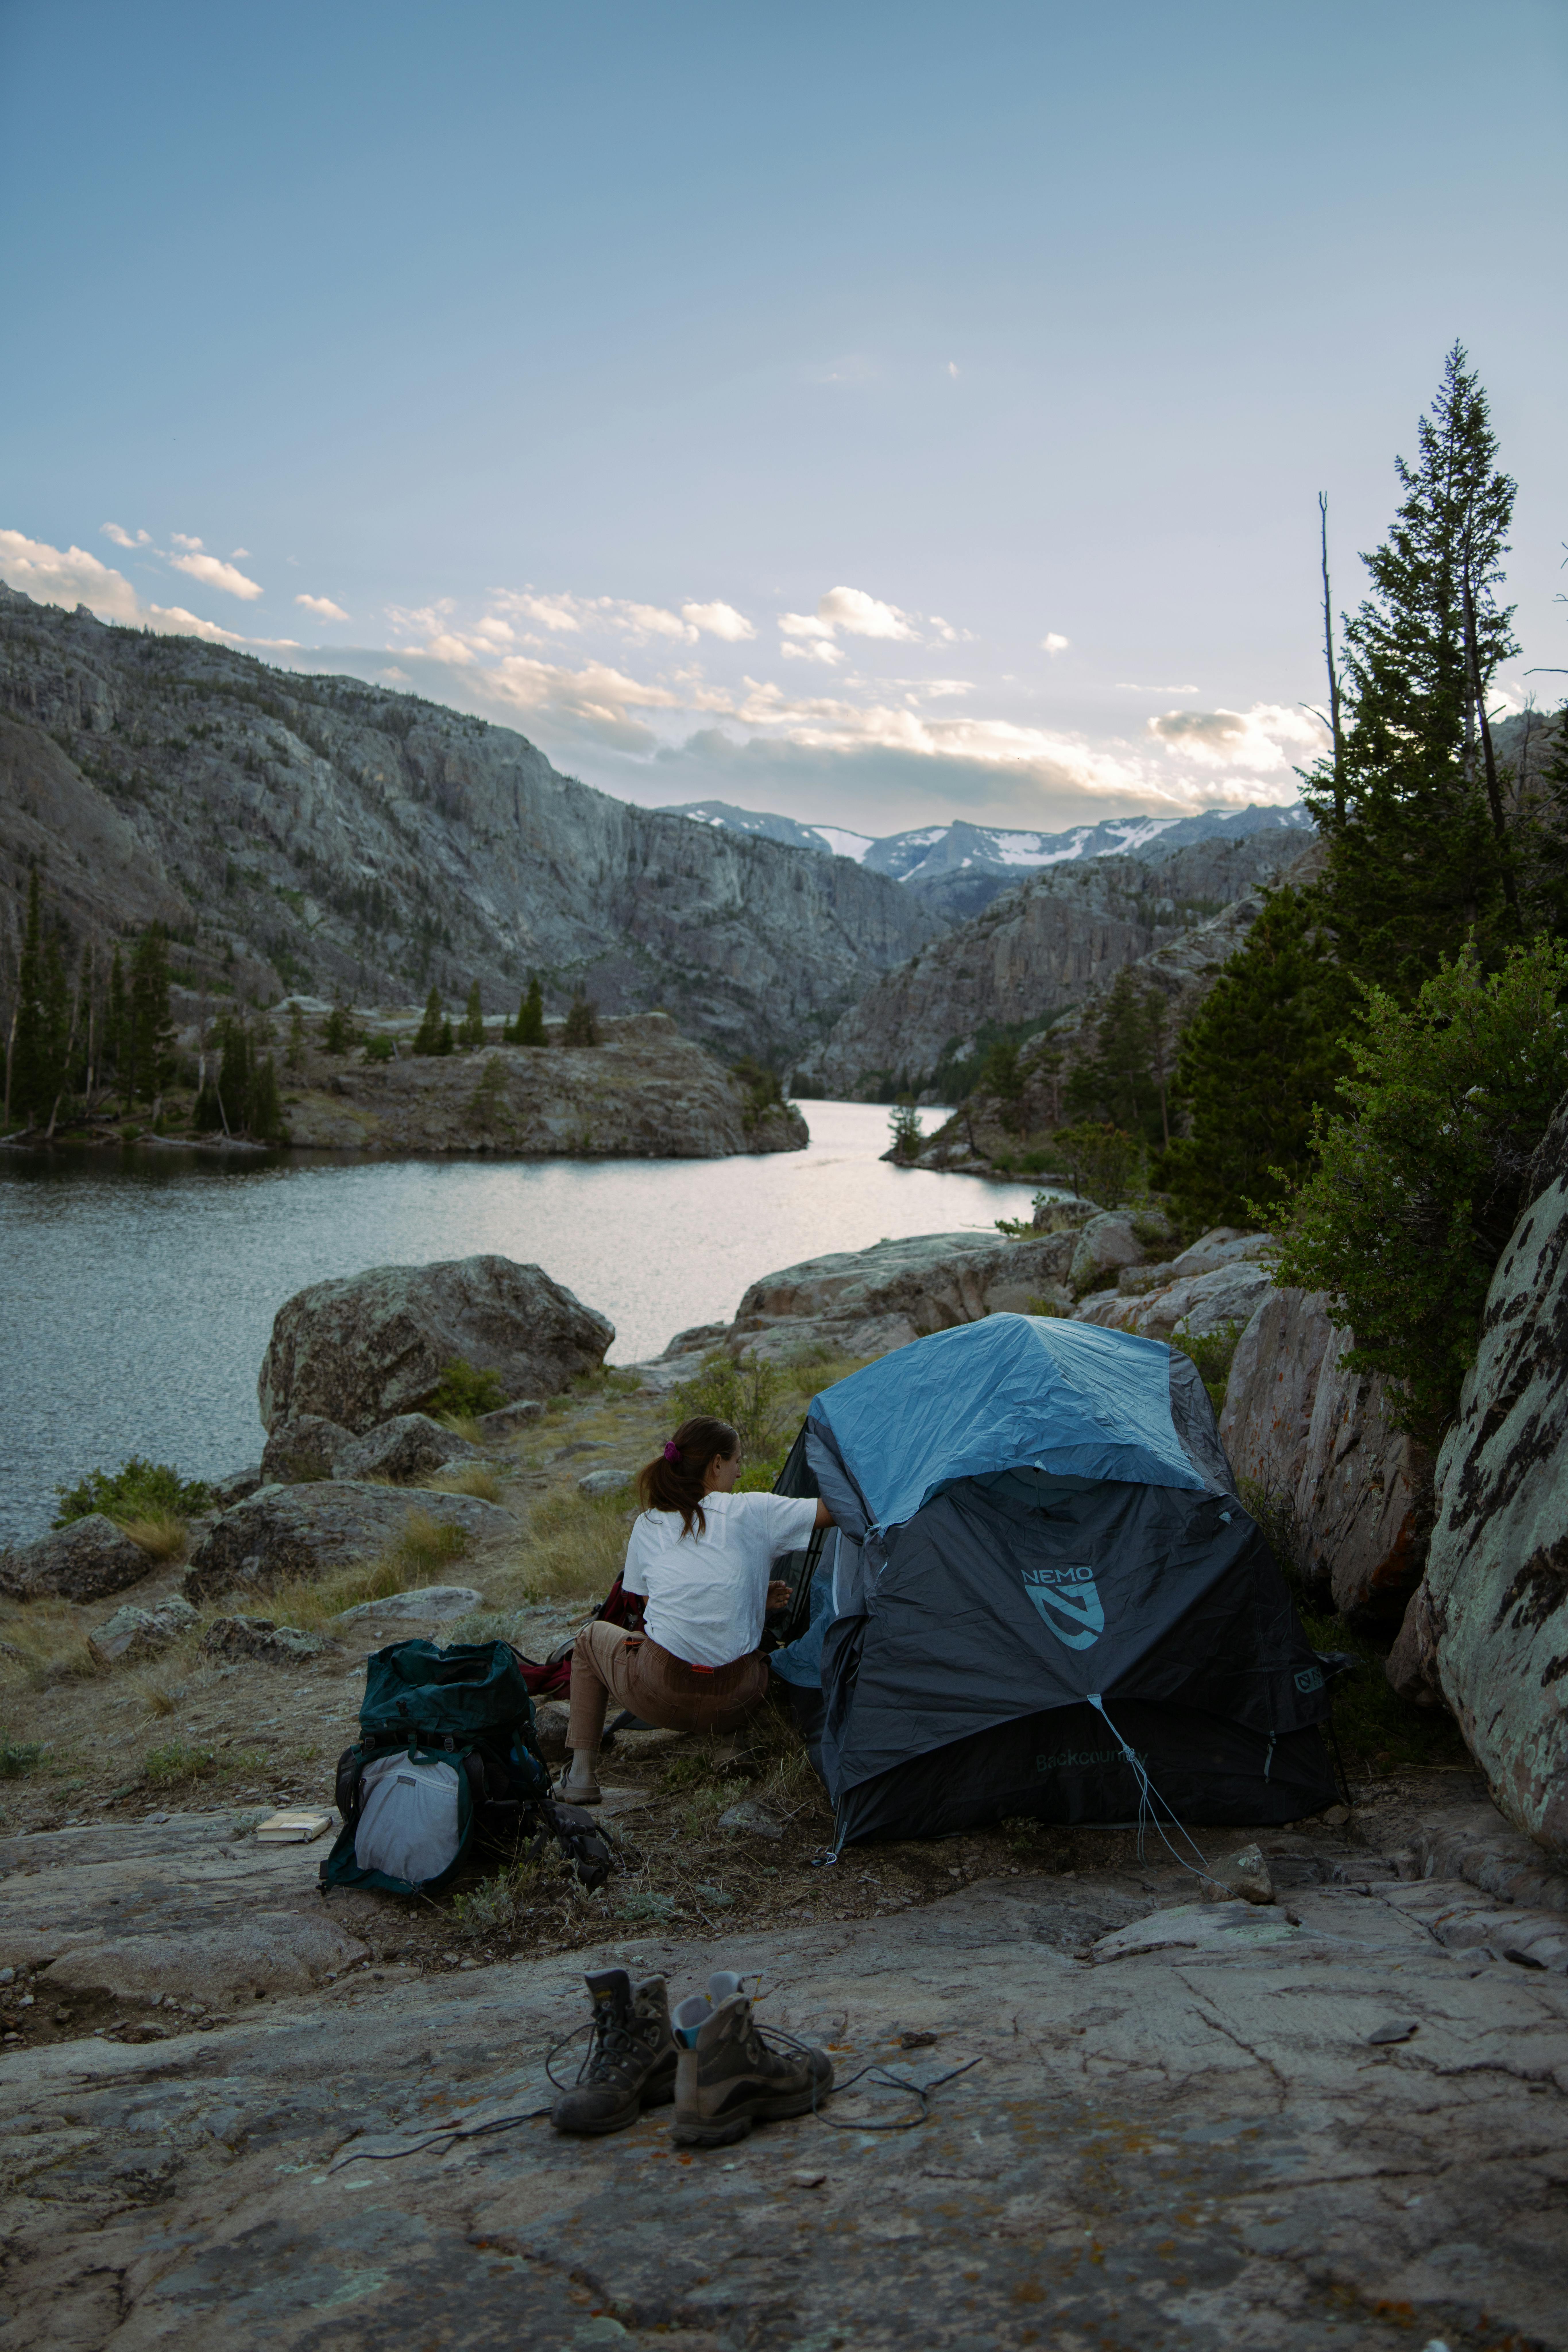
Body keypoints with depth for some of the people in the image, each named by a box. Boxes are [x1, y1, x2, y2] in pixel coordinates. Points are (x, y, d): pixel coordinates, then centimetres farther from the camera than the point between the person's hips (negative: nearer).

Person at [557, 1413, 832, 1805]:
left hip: (657, 1697, -1)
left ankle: (582, 1776, 22)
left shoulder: (648, 1525, 8)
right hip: (730, 1707, 1)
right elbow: (835, 1509, 0)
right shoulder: (751, 1513, -2)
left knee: (593, 1636, 31)